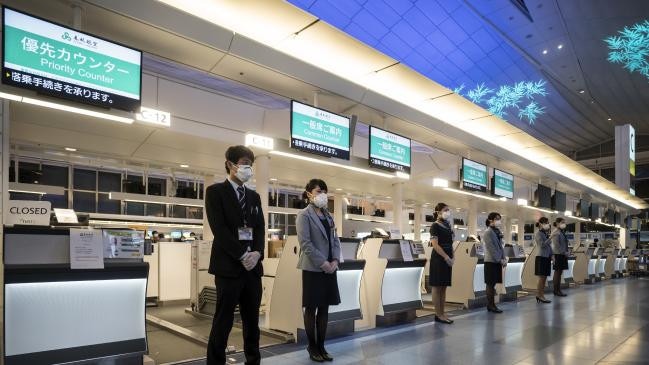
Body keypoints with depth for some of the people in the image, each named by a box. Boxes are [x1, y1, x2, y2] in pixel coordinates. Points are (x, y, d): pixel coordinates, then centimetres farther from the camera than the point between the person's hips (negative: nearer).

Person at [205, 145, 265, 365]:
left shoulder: (254, 196, 17)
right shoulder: (216, 191, -1)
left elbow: (260, 228, 12)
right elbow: (219, 228, -10)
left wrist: (257, 253, -6)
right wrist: (242, 255, -14)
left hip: (253, 265, 6)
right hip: (229, 266, -5)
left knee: (252, 321, 10)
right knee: (223, 322, 0)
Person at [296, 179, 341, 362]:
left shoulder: (328, 215, 14)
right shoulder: (304, 215, -6)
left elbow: (335, 239, 13)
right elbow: (305, 243, -14)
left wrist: (335, 260, -3)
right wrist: (323, 263, -17)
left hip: (330, 268, 6)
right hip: (313, 269, -6)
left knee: (324, 308, 10)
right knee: (311, 309, 4)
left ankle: (321, 346, 20)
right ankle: (312, 347, 16)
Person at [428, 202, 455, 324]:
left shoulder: (448, 225, 15)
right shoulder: (435, 226, -8)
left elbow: (450, 244, 17)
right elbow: (435, 245, -16)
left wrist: (452, 257, 4)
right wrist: (446, 257, -20)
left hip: (447, 259, 8)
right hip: (438, 258, -8)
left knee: (444, 287, 11)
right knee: (437, 287, -1)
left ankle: (442, 313, 17)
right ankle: (438, 315, 3)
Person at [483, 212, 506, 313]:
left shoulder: (498, 232, 13)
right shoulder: (488, 232, -11)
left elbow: (500, 246, 15)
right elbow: (491, 248, -15)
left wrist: (504, 258, 4)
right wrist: (500, 260, -15)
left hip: (498, 262, 8)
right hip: (491, 262, -8)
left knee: (493, 284, 10)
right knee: (490, 284, -2)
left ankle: (490, 305, 15)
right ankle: (491, 305, 3)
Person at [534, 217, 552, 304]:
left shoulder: (546, 233, 13)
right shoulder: (538, 233, -9)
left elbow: (549, 246, 19)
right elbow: (542, 244, -20)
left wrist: (552, 256, 14)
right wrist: (551, 238, -22)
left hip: (547, 257, 8)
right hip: (541, 257, -8)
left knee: (544, 277, 8)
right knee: (542, 277, -6)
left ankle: (541, 295, 12)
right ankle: (539, 296, -1)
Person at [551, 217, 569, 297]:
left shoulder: (562, 232, 16)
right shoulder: (556, 232, -12)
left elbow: (564, 243, 19)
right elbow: (556, 245, -18)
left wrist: (566, 252, 7)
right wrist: (564, 252, -14)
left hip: (563, 255, 9)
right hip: (558, 255, -9)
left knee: (559, 273, 10)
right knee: (557, 272, -4)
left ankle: (558, 290, 15)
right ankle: (556, 291, 2)